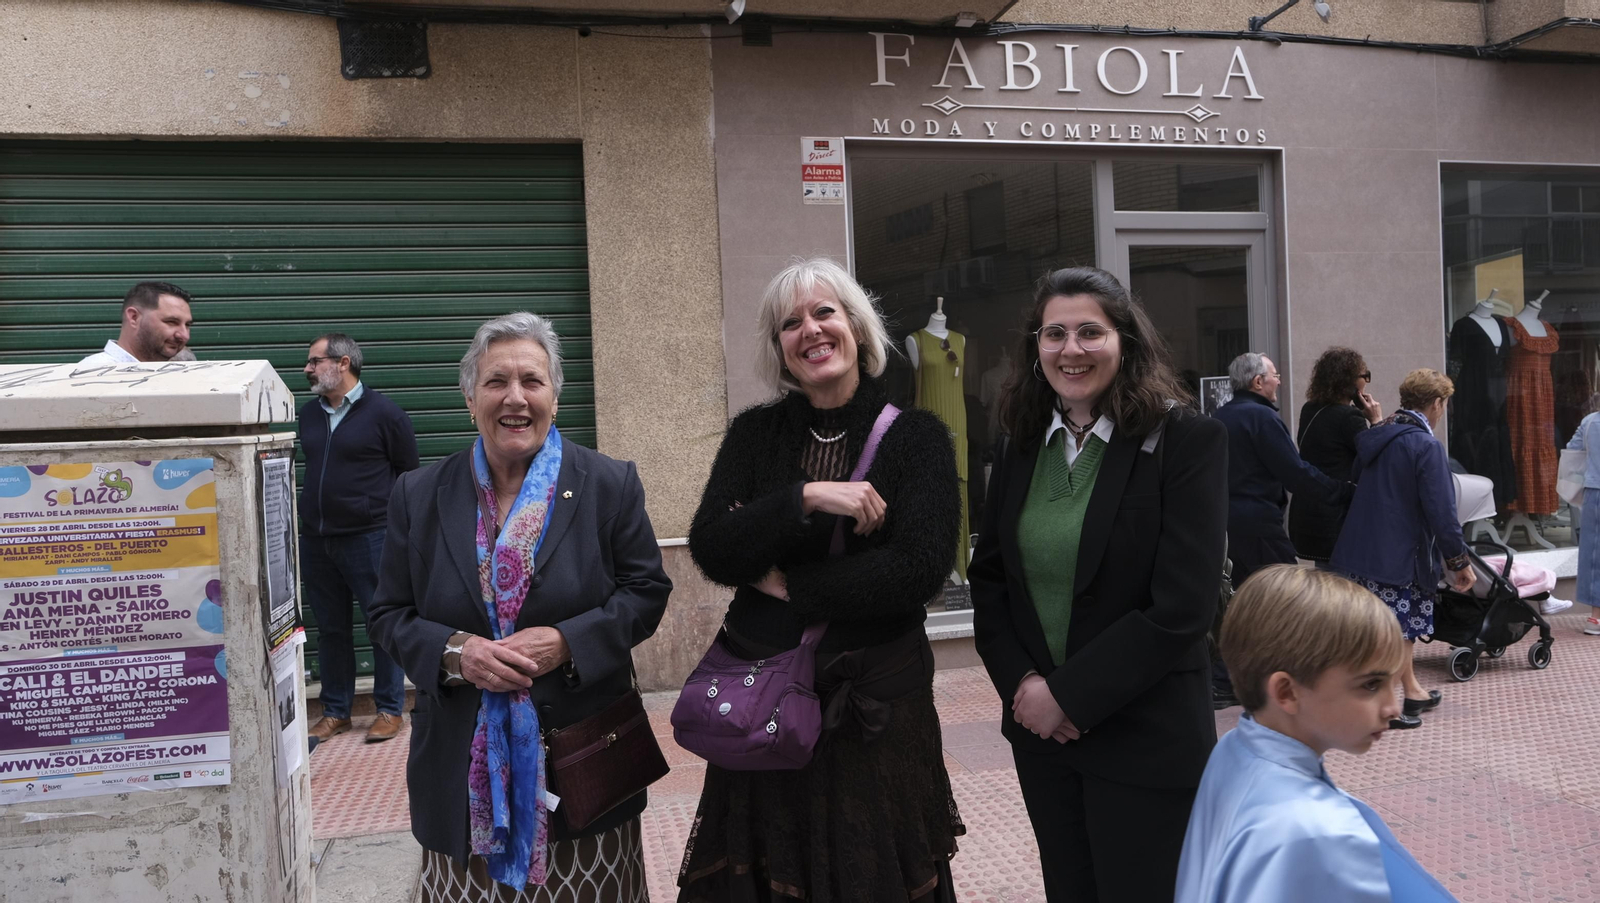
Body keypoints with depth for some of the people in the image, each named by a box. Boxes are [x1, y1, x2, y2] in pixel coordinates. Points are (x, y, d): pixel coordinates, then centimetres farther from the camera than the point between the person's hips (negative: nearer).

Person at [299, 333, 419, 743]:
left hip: (369, 537, -6)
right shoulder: (308, 414, 11)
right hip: (315, 541, 6)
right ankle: (335, 712, 24)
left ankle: (390, 709, 13)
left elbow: (409, 472, -2)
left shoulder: (383, 412, -7)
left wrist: (390, 518, -4)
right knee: (330, 629, 13)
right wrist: (308, 519, 17)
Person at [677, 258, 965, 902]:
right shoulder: (754, 434, 4)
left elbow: (919, 570, -16)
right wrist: (806, 498, -21)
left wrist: (784, 583, -11)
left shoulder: (916, 437, -4)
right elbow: (711, 551, -8)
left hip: (877, 708, -2)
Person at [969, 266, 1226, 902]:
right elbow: (987, 577, 8)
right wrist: (1021, 682, -7)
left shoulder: (1187, 441, -11)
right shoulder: (1021, 446, 5)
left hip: (1144, 741, -5)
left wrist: (1069, 695, -16)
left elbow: (1181, 606, -17)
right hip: (1039, 731, 5)